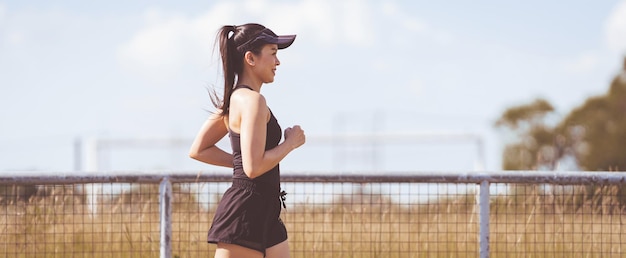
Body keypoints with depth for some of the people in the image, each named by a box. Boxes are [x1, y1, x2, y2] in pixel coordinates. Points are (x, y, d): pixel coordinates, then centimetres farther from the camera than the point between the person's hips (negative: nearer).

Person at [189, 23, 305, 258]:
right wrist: (291, 142, -9)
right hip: (246, 213, -10)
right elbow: (254, 167, -22)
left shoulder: (235, 98, 14)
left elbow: (198, 150, 18)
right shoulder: (252, 100, -15)